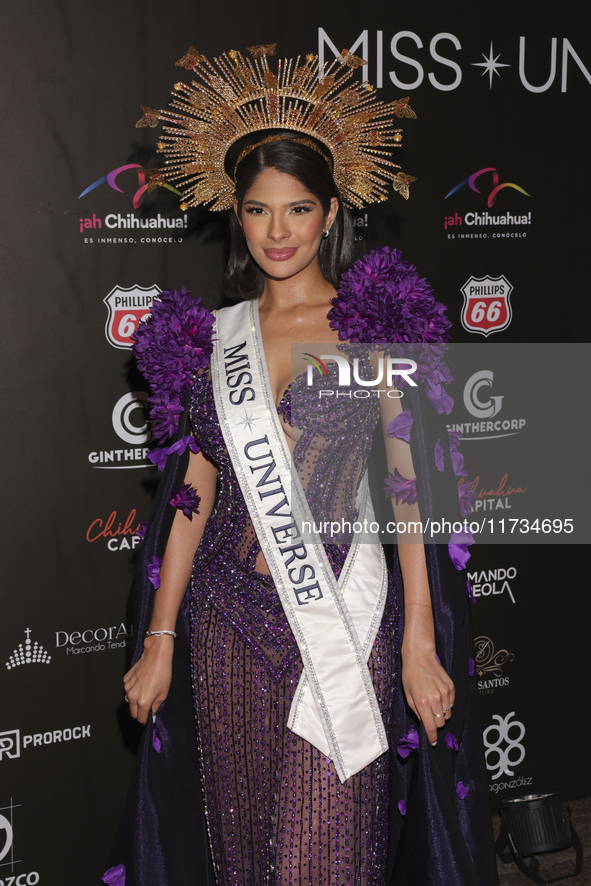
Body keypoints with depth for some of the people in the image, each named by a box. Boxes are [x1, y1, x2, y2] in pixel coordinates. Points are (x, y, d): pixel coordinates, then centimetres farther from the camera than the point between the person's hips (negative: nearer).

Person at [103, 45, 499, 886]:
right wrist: (159, 639, 5)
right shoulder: (211, 335, 6)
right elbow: (194, 491, 7)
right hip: (226, 618, 4)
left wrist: (420, 642, -11)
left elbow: (412, 489, -6)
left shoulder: (376, 327, -3)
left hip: (341, 617, -3)